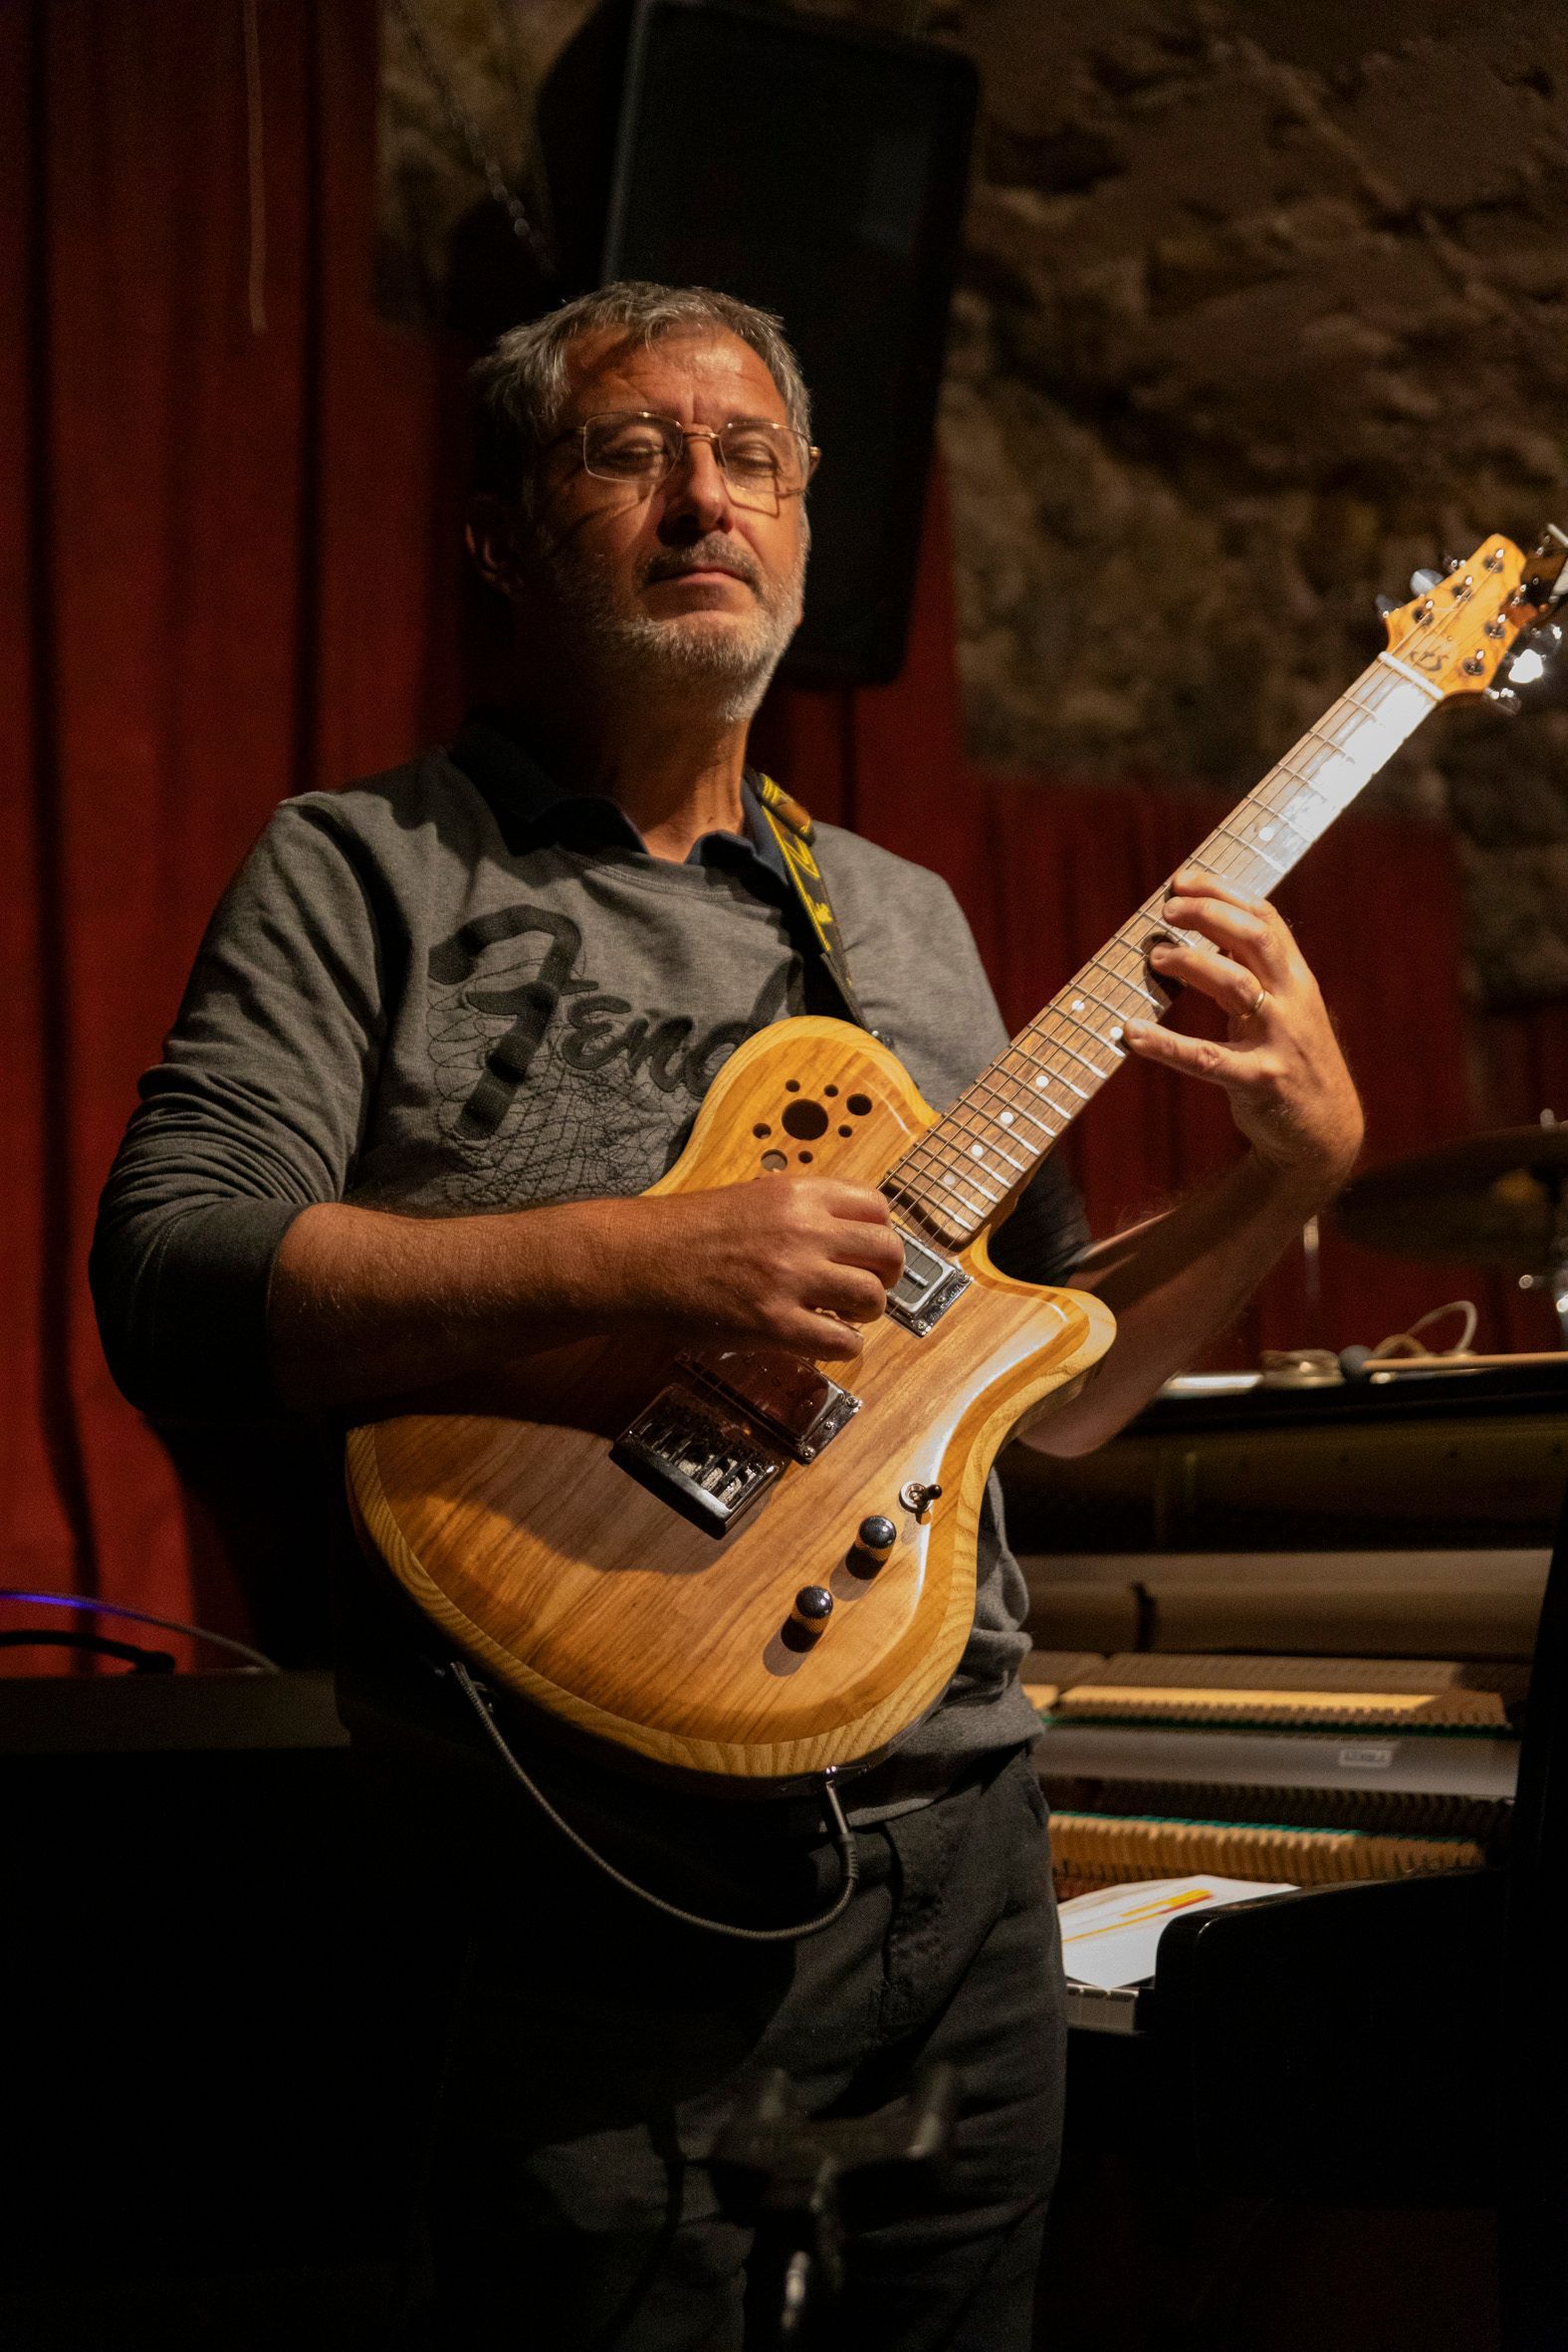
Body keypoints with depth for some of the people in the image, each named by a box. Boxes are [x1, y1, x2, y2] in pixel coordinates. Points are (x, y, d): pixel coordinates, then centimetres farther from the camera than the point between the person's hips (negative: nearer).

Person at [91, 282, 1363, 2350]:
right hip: (614, 1905, -6)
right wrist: (637, 1262, -25)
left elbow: (1049, 1394, 17)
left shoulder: (906, 921, 15)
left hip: (963, 1864, 6)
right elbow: (170, 1282, -17)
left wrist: (1295, 1173, 2)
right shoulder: (368, 871, -2)